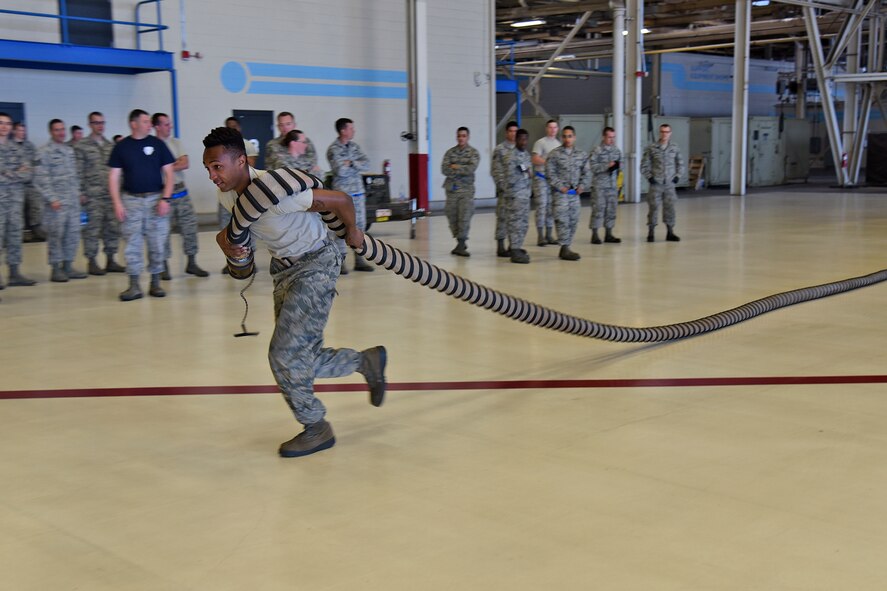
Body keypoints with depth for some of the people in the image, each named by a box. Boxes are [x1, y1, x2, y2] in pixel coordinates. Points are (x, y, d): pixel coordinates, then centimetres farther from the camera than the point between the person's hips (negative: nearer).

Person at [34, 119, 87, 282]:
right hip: (56, 202, -6)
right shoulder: (44, 152, -5)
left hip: (73, 201, 6)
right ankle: (56, 269, 4)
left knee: (73, 235, 7)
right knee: (56, 235, -3)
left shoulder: (70, 150, 15)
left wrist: (78, 193, 12)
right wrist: (52, 198, -16)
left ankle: (68, 266, 17)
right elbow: (40, 179, -10)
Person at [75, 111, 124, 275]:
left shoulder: (110, 145, 15)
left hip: (111, 194, 5)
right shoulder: (81, 146, -1)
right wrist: (81, 193, -11)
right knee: (92, 229, -3)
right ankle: (92, 262, 6)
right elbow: (78, 171, -5)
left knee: (113, 227, 5)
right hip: (92, 195, -5)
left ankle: (110, 260, 15)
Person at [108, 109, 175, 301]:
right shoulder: (121, 147, 4)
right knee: (132, 244, 0)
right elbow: (113, 177, 4)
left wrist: (165, 199, -8)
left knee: (157, 244, 3)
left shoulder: (157, 144, 4)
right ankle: (134, 286, 4)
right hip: (132, 200, 0)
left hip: (156, 199, 0)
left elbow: (169, 174, 3)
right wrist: (117, 203, -6)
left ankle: (155, 283, 13)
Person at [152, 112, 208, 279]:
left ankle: (192, 263, 15)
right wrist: (176, 163, -7)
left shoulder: (175, 143, 10)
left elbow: (185, 164, -1)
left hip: (180, 191, 5)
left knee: (190, 226, 5)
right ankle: (164, 267, 11)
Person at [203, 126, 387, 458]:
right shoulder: (227, 194, -7)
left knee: (285, 355, -11)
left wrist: (352, 231, -5)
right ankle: (368, 361, 34)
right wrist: (225, 238, -8)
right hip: (284, 267, 8)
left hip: (315, 265, -8)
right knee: (301, 357, 11)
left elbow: (340, 200, -24)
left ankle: (316, 429, 9)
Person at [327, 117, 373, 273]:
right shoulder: (333, 149, -8)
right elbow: (340, 171, -18)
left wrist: (351, 163, -13)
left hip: (358, 191, 6)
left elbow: (366, 164, 1)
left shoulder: (354, 146, 11)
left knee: (360, 225, 8)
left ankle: (359, 259, 15)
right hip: (342, 193, -6)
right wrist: (357, 165, -4)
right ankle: (340, 261, 2)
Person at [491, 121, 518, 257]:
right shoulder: (500, 149, -3)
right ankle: (500, 247, 1)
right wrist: (503, 187, -13)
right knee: (503, 217, -4)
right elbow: (495, 171, -7)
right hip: (505, 190, -5)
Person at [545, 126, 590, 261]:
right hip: (560, 192, -5)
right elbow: (550, 174, -7)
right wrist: (560, 187, -14)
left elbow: (587, 172, 12)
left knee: (573, 220, 7)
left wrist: (582, 185, -2)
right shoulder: (554, 154, -3)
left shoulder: (582, 155, 9)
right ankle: (564, 249, -10)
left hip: (575, 193, 5)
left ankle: (566, 248, 16)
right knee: (562, 219, -12)